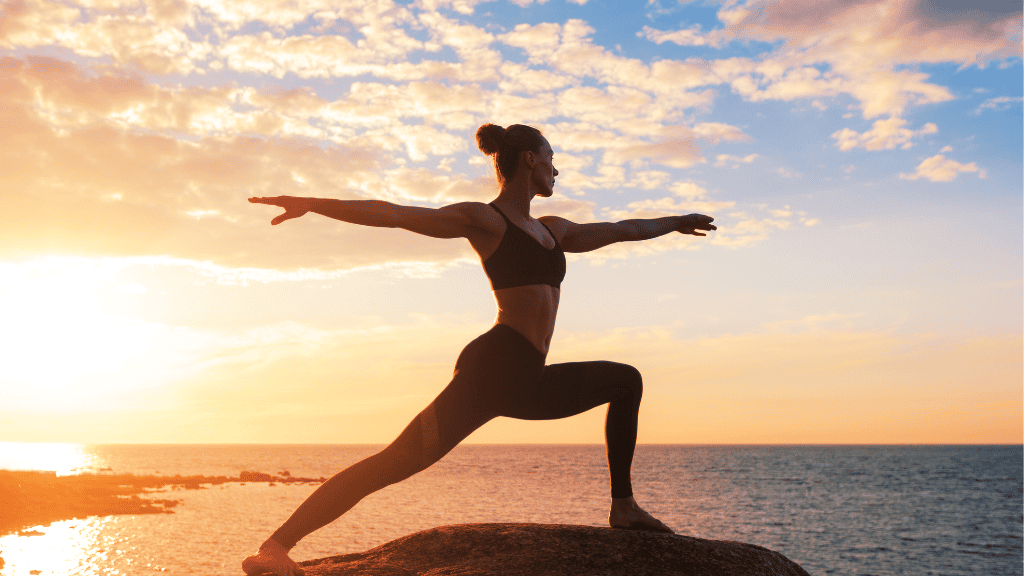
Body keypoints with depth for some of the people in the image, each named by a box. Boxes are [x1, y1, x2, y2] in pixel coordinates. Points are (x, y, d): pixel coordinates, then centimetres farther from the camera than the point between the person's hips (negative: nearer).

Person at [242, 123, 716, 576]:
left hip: (526, 380, 9)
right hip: (492, 368, -9)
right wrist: (312, 204, -20)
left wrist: (674, 223, 51)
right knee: (399, 461, -21)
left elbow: (618, 230, 38)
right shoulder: (484, 219, -1)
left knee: (627, 381, 20)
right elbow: (395, 215, -10)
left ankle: (623, 508, 20)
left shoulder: (551, 229, 24)